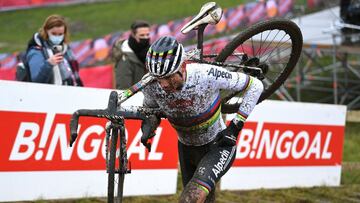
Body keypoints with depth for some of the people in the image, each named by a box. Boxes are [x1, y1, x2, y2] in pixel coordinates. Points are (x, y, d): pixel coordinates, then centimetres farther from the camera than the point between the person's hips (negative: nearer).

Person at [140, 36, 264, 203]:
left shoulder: (207, 75, -31)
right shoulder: (151, 86, -20)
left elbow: (255, 86, -18)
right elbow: (150, 109, 5)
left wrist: (235, 126, -20)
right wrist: (148, 124, -18)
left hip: (218, 146, -5)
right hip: (186, 149, 5)